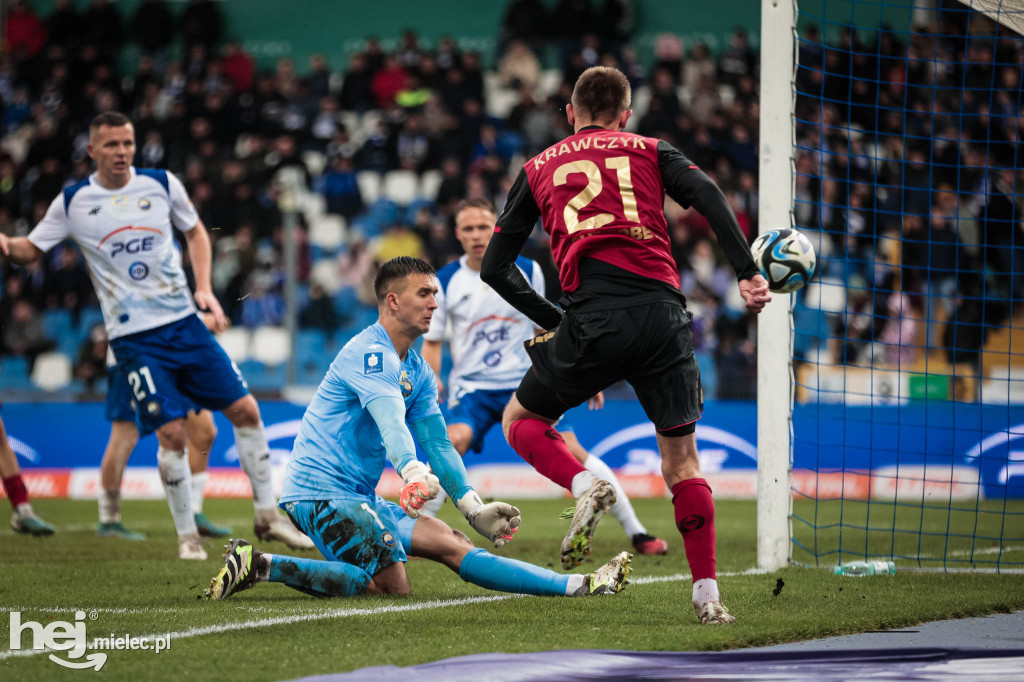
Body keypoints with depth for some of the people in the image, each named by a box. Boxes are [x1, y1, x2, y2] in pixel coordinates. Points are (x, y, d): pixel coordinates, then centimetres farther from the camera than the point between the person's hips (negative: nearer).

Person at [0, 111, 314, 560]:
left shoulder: (162, 185, 2)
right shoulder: (72, 202, -3)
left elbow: (195, 231, 17)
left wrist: (204, 289, 5)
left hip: (184, 322, 3)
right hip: (133, 337, -3)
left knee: (244, 410, 0)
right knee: (172, 433, -13)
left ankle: (266, 515, 14)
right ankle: (187, 535, 4)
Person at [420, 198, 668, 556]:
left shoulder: (527, 271, 1)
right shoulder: (445, 281, -2)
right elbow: (432, 341, 3)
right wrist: (431, 377, -16)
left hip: (525, 381, 1)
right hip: (472, 385, -1)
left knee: (570, 450, -9)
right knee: (454, 440, -29)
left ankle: (636, 532, 1)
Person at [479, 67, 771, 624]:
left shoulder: (538, 169, 22)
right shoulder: (652, 153, 20)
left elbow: (494, 269, 20)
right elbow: (707, 195, 0)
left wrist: (554, 320, 25)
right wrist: (747, 271, -5)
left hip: (592, 319, -1)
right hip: (663, 315, 1)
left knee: (520, 420, 20)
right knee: (681, 457, 12)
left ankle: (585, 485, -8)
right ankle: (707, 594, 5)